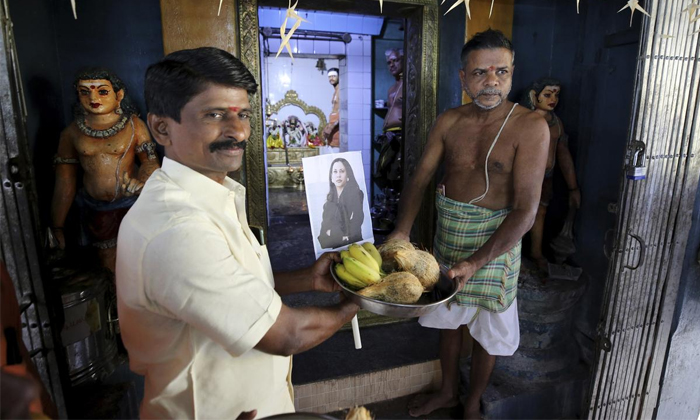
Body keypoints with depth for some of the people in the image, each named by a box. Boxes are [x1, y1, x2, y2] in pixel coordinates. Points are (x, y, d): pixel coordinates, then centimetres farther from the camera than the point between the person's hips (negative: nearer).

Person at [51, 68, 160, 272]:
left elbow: (150, 162, -7)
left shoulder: (134, 125, -6)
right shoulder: (72, 132, 0)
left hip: (132, 203, -2)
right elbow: (64, 183, 3)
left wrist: (140, 181, -30)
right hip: (95, 210, 2)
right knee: (108, 265, 11)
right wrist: (57, 227, 4)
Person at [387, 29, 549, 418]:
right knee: (448, 320, 21)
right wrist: (401, 230, -23)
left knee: (487, 332, 15)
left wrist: (476, 262, -29)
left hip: (495, 241, -3)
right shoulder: (449, 122, -3)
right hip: (447, 236, 4)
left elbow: (525, 210, -21)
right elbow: (419, 180, -6)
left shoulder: (530, 127, -16)